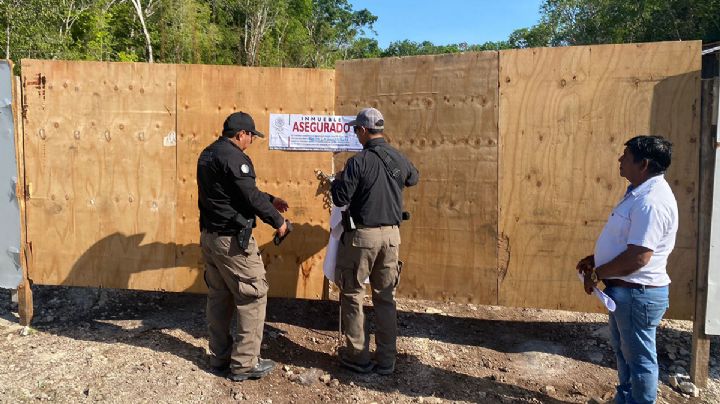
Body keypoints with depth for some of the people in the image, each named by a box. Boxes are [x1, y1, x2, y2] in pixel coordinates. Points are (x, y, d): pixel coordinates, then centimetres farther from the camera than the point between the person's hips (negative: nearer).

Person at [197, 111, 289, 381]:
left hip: (209, 235, 10)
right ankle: (244, 363, 6)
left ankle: (220, 357, 26)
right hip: (232, 240, -10)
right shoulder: (234, 157, -17)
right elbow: (250, 196, -19)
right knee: (253, 297, 1)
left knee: (219, 297, 16)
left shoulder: (207, 154, 14)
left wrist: (271, 200, 22)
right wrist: (277, 221, -6)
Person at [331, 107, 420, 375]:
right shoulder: (399, 159, 3)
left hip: (362, 235, -5)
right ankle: (386, 360, 21)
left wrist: (337, 181, 6)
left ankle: (357, 357, 18)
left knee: (353, 296, 10)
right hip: (391, 235, 5)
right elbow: (413, 178, 24)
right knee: (386, 298, 14)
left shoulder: (358, 162, -15)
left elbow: (340, 199, -13)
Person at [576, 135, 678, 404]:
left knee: (639, 357, 7)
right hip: (625, 290, 11)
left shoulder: (652, 202, -26)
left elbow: (638, 257, -30)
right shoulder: (640, 192, 9)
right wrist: (594, 259, 10)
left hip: (638, 293, -11)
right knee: (623, 350, 24)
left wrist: (597, 274, -18)